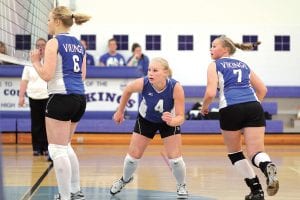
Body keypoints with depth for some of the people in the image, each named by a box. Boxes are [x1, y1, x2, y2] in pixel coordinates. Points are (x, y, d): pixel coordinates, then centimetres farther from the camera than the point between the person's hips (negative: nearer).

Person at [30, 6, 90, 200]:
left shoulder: (54, 43, -8)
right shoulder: (79, 44, 15)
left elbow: (47, 75, -14)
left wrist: (35, 61, 2)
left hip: (61, 98, -8)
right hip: (79, 98, 8)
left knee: (57, 150, -3)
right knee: (65, 146, 21)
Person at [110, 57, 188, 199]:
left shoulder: (176, 88, -36)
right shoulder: (143, 83, -33)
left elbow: (180, 117, -32)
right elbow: (127, 90, -9)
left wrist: (172, 121, -54)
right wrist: (120, 111, 2)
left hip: (169, 121, -1)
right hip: (146, 120, 1)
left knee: (175, 158, -10)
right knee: (133, 156, 5)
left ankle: (181, 186, 18)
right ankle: (125, 179, 37)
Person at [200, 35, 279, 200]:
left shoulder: (215, 65, 11)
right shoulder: (243, 65, 26)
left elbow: (211, 93, -2)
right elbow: (262, 89, 28)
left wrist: (204, 107, 17)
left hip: (231, 109, -3)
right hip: (254, 107, 3)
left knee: (234, 152, 18)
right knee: (256, 152, -4)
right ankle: (268, 168, -39)